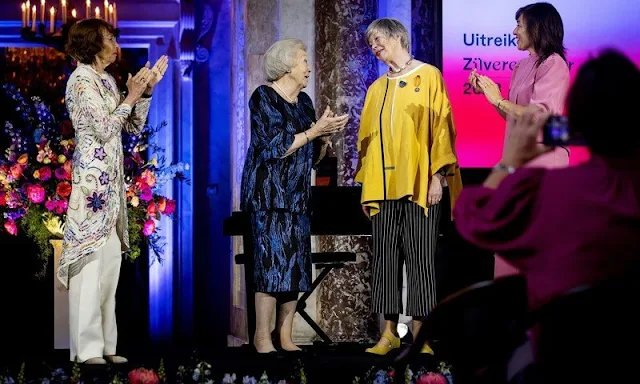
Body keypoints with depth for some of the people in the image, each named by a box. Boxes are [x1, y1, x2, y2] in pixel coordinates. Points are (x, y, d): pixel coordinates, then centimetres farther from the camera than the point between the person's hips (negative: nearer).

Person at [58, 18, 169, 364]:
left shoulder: (107, 81, 16)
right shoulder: (81, 80, -10)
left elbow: (134, 126, 17)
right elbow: (103, 129, -16)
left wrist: (146, 91, 6)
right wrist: (131, 96, -9)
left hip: (111, 183, 9)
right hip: (90, 182, -9)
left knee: (109, 265, 9)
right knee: (90, 264, -9)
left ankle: (104, 345, 14)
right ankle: (87, 350, -8)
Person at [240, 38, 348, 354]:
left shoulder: (304, 101, 14)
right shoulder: (263, 97, -7)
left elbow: (315, 155, 17)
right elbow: (276, 148, -16)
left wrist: (325, 137, -3)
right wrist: (315, 130, -13)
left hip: (298, 196, 7)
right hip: (269, 194, -7)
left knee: (296, 266, 3)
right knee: (272, 263, -12)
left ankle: (285, 338, 6)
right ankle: (263, 339, -9)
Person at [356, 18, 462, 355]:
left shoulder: (428, 76, 2)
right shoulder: (377, 88, 17)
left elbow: (441, 126, -3)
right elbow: (366, 137, 18)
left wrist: (437, 175, -11)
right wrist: (366, 186, 10)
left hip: (420, 184, -5)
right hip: (383, 186, 5)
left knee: (420, 257, -4)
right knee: (385, 257, 2)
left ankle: (419, 331, 0)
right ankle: (390, 331, 5)